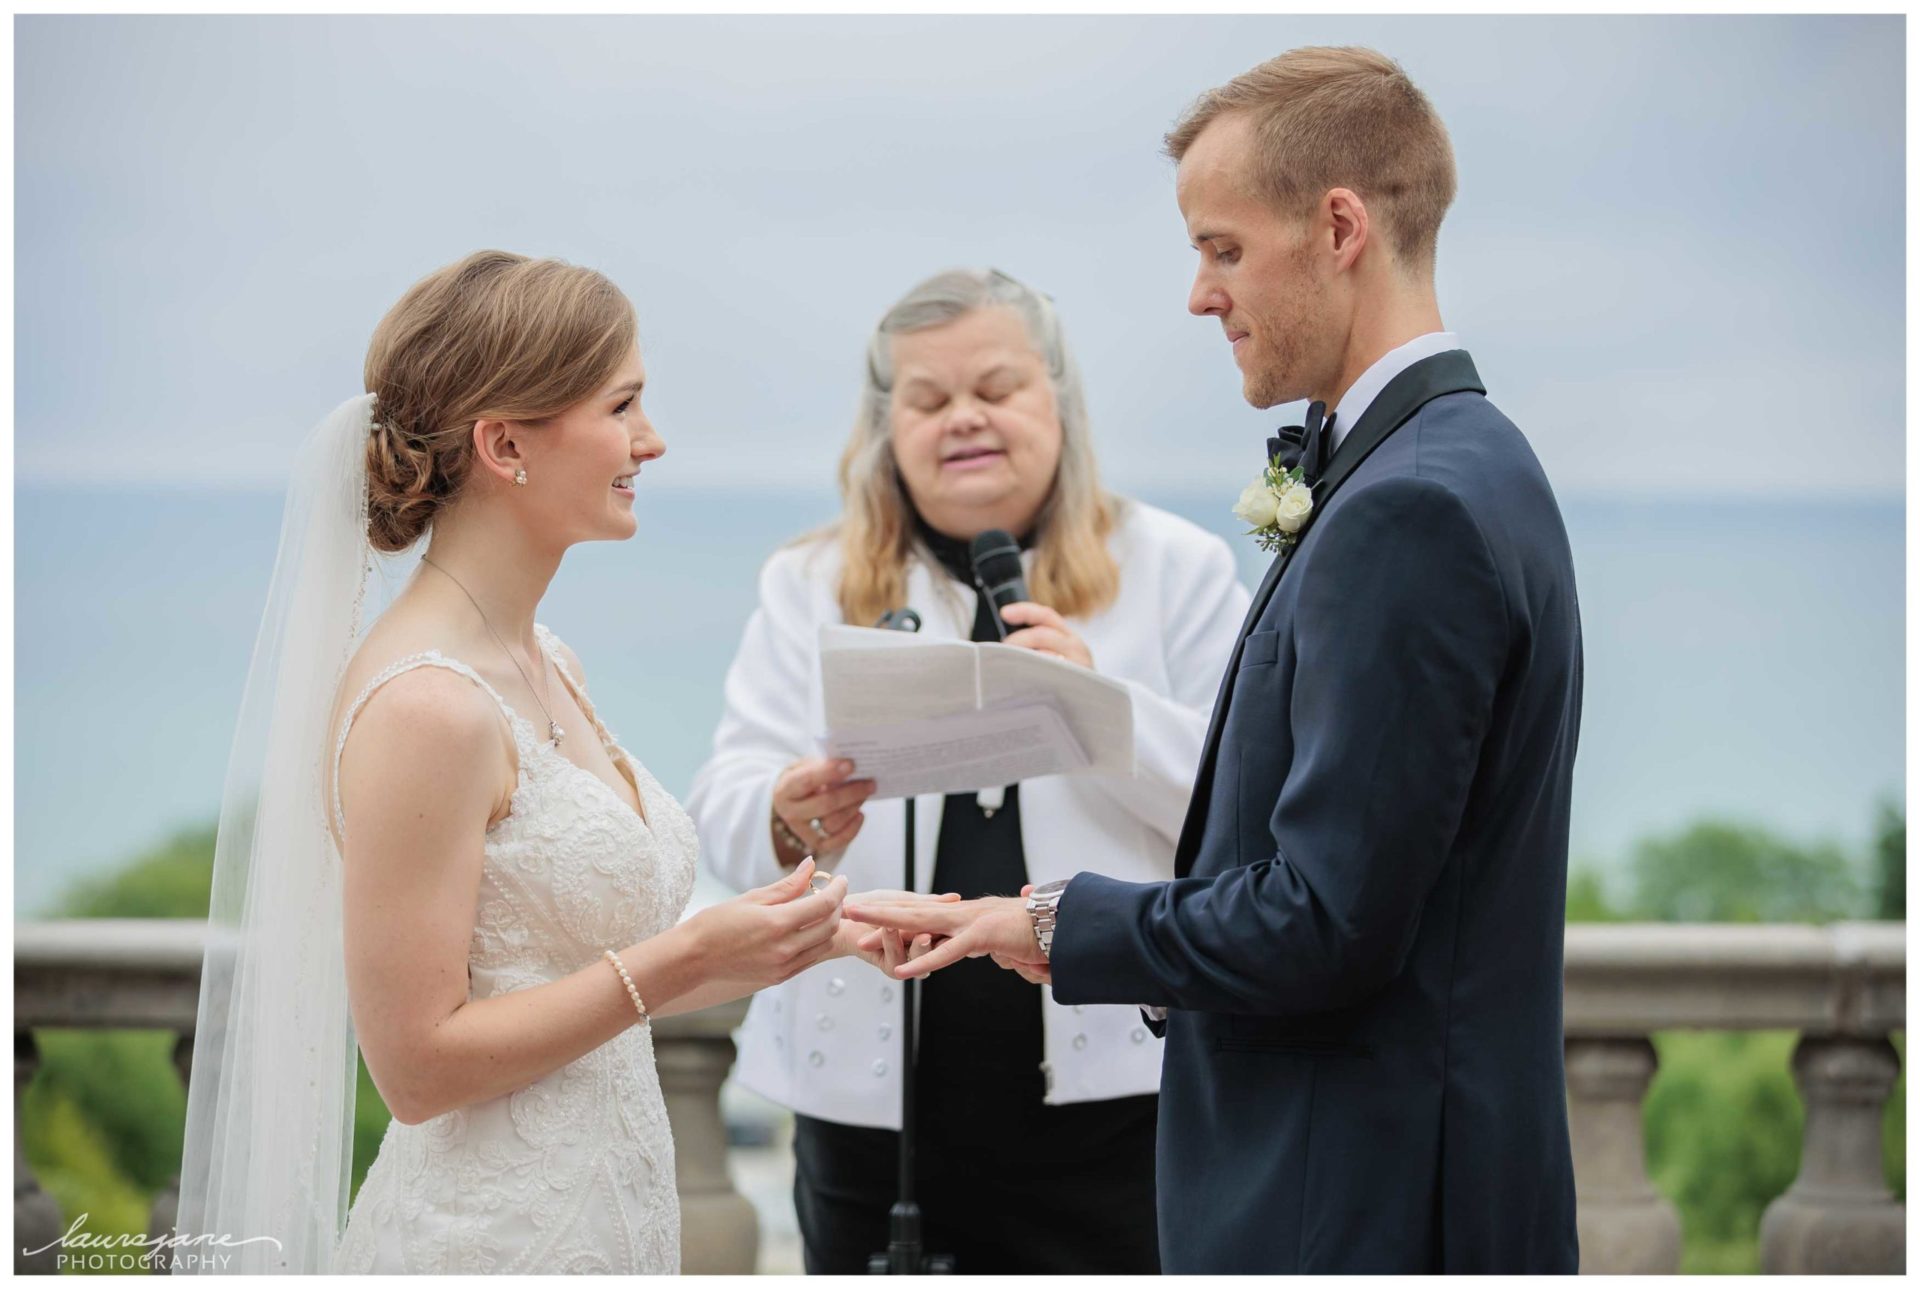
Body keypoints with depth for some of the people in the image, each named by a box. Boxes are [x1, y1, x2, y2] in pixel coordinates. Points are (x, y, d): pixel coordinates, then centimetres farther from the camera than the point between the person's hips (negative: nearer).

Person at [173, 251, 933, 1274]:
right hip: (491, 1234, -8)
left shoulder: (546, 666, 8)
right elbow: (417, 1063, -19)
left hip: (604, 1213, 8)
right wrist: (685, 959, -19)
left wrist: (807, 939, 5)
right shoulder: (422, 706, -19)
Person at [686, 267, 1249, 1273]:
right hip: (873, 1101, 2)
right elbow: (724, 809, 3)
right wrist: (790, 822, -21)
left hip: (1106, 1087, -2)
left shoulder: (1175, 569, 6)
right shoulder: (809, 587, 12)